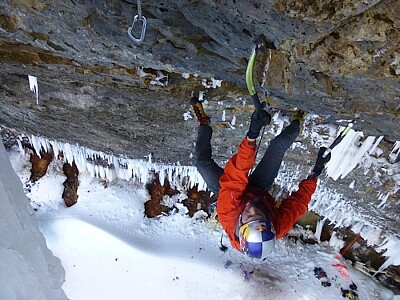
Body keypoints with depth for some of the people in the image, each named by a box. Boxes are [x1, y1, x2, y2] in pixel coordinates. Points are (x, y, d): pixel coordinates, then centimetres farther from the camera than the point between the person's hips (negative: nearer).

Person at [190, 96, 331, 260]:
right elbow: (299, 200, -24)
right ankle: (296, 123, 32)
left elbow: (233, 180, -50)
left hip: (229, 190, -1)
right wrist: (315, 172, -18)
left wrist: (251, 136, -59)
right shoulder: (279, 227, -41)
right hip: (260, 190, 1)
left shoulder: (228, 217, -47)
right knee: (279, 145, -5)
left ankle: (204, 123, 28)